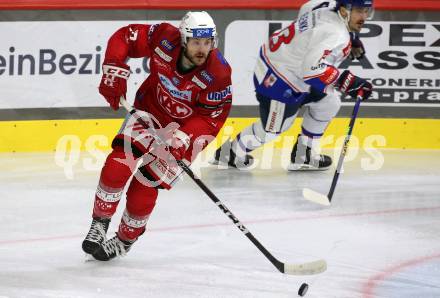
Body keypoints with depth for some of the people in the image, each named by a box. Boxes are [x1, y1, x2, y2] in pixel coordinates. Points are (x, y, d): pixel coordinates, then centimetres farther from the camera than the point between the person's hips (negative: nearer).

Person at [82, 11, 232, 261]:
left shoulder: (218, 74, -27)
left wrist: (184, 139, -33)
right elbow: (124, 37, -9)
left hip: (185, 130, -2)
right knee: (118, 163, -19)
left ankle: (125, 240, 15)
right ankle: (99, 225, -3)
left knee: (145, 186, -7)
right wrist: (114, 73, -20)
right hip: (149, 113, 2)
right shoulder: (165, 39, -23)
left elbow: (211, 119, -20)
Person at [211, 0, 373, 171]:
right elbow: (313, 67, -43)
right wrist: (347, 82, -40)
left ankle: (303, 156, 24)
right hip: (276, 80, -10)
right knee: (272, 130, 9)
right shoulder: (336, 34, -32)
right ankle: (230, 154, 31)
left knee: (329, 103, 14)